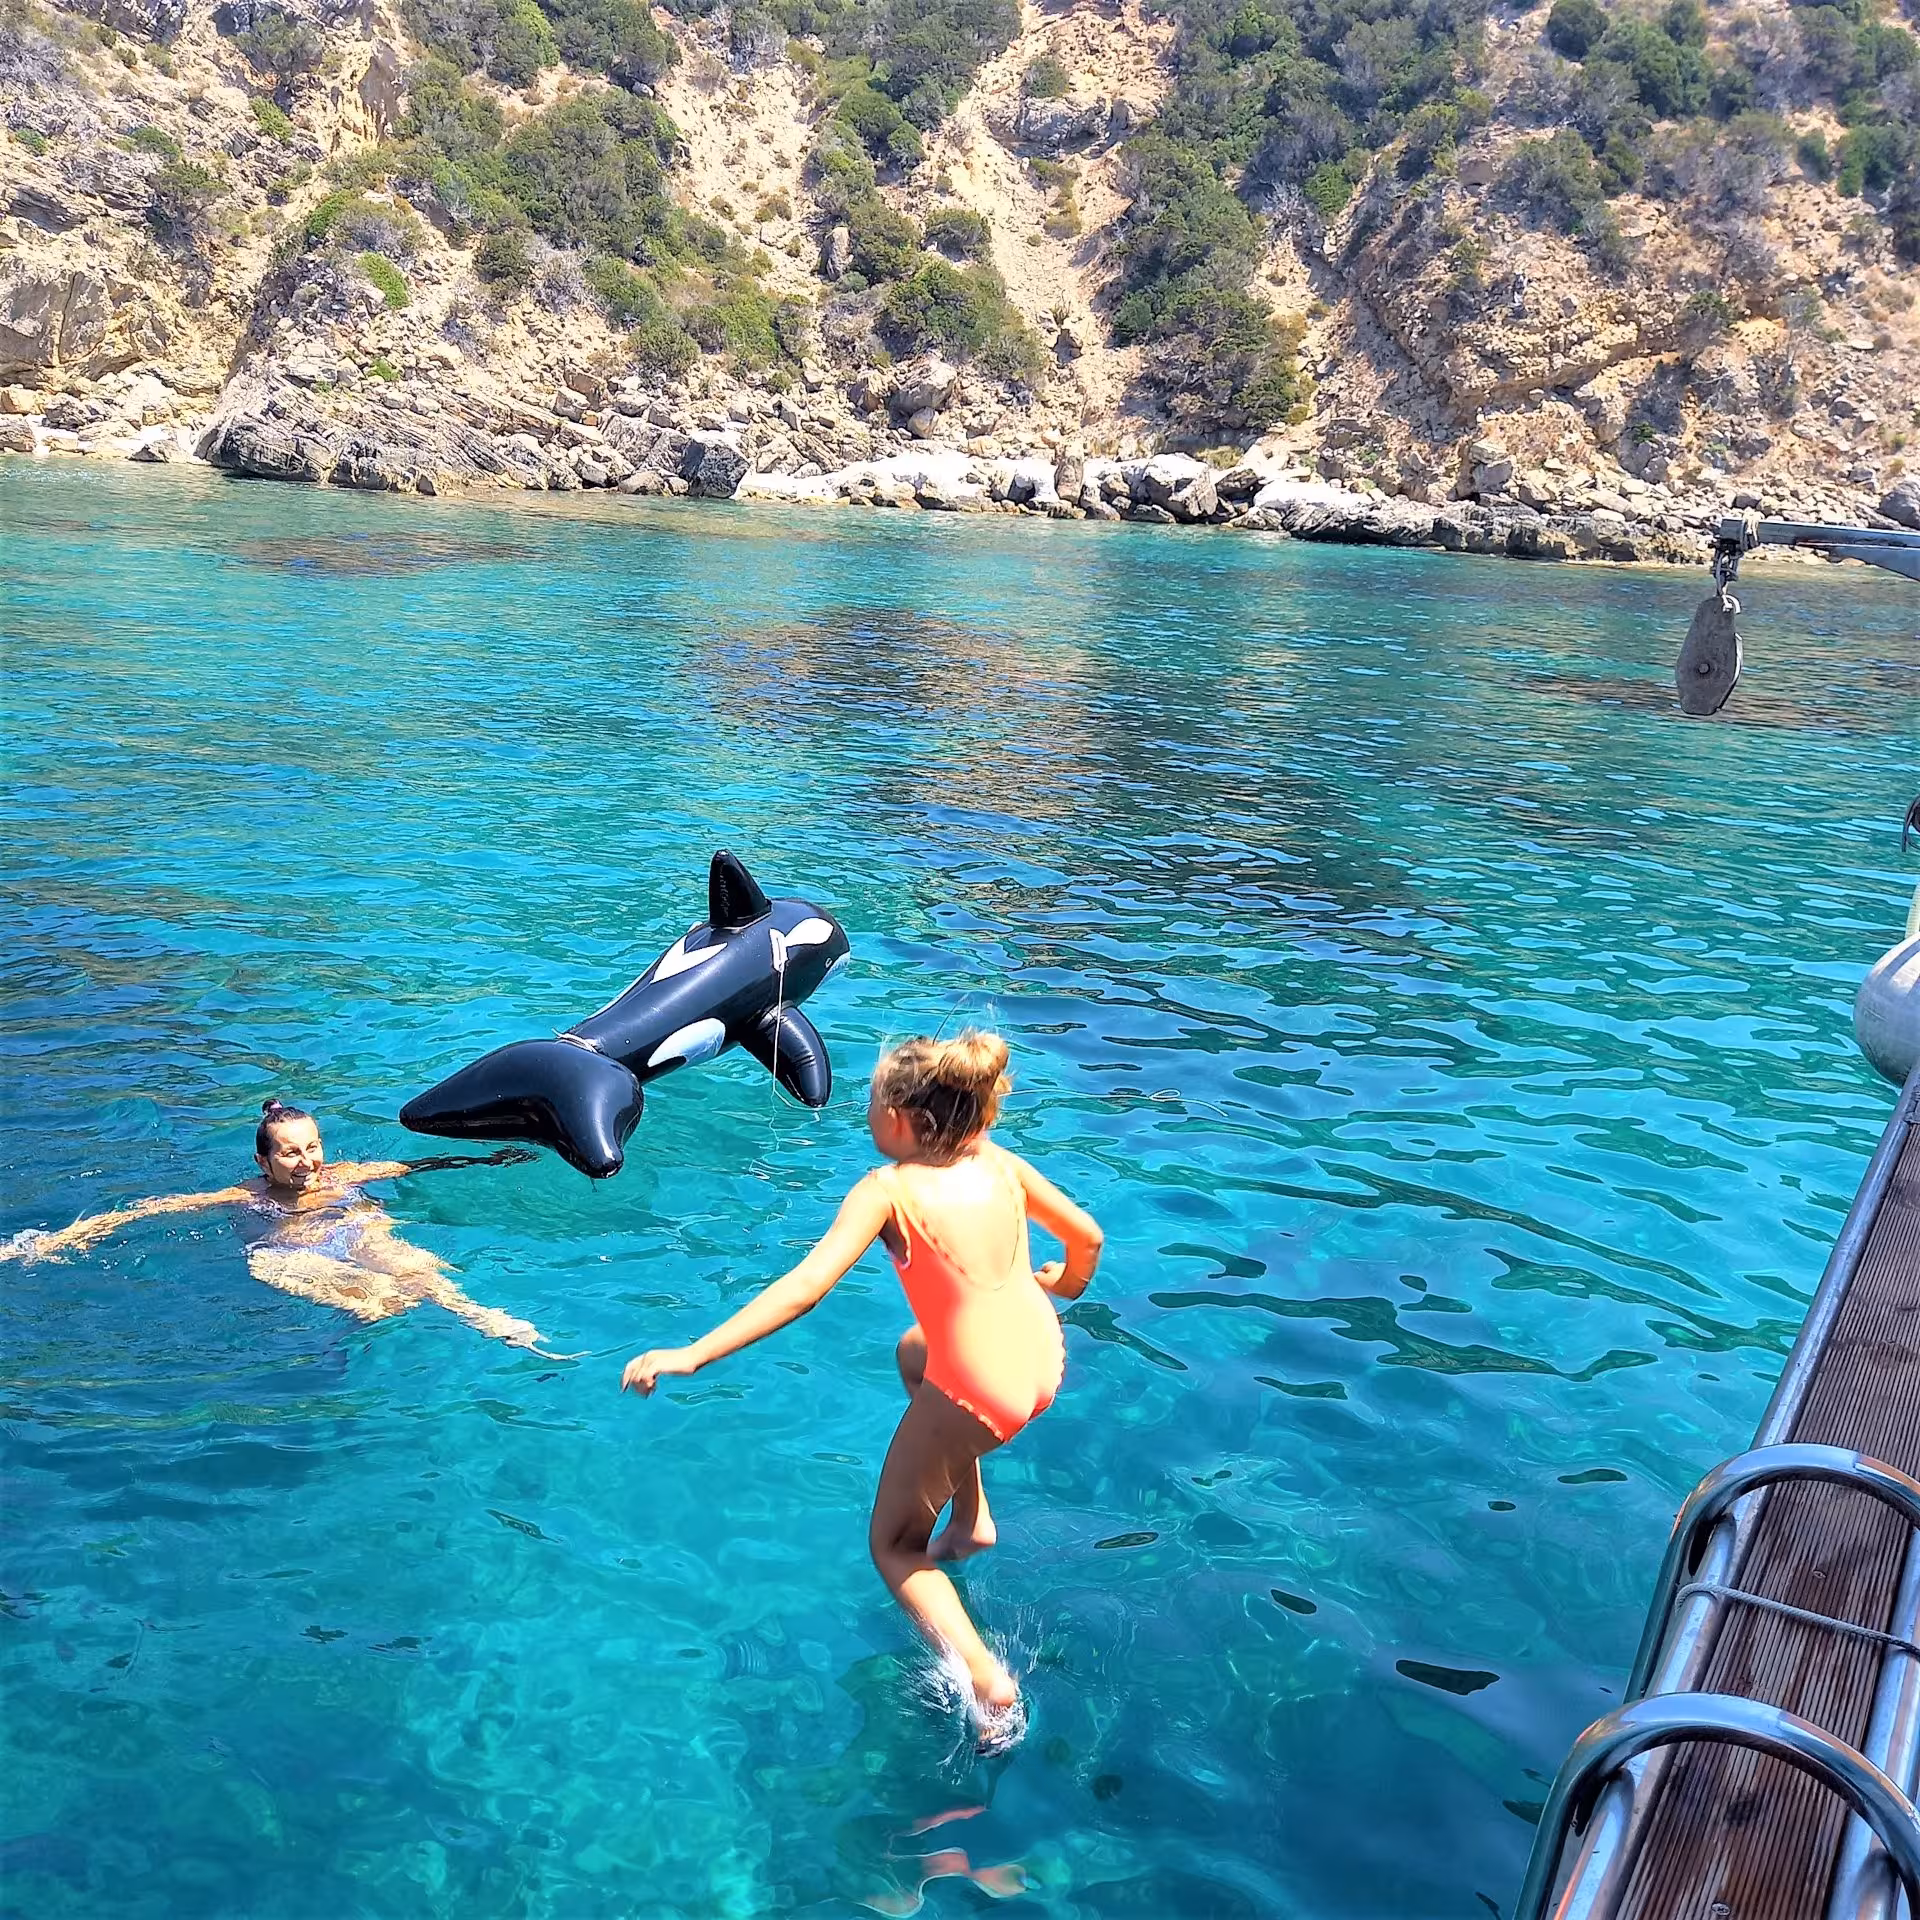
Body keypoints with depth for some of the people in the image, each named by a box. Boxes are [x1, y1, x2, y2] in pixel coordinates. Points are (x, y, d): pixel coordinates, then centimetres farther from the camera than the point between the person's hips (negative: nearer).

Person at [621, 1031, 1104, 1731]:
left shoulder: (888, 1189, -16)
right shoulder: (999, 1162, 0)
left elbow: (804, 1287, -26)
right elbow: (1086, 1235, 11)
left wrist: (693, 1354, -27)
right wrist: (1066, 1282, 34)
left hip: (976, 1398, -7)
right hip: (1046, 1365, 7)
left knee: (893, 1547, 16)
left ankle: (987, 1679, -4)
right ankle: (972, 1518, 38)